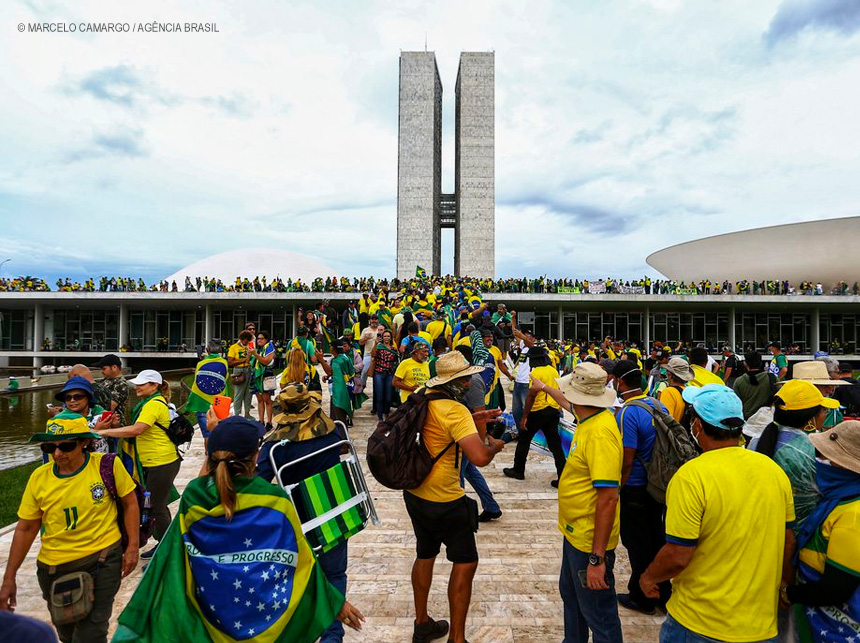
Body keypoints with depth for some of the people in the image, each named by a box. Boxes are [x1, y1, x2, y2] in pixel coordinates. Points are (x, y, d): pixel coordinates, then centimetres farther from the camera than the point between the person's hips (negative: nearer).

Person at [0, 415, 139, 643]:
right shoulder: (39, 477, -6)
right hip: (53, 568, 4)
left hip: (102, 560, -4)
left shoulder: (107, 465, -15)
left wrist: (132, 546, -7)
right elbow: (26, 529, 4)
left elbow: (130, 503, -5)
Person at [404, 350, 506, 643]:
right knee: (466, 563, 8)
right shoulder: (456, 410, -24)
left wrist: (472, 421, 10)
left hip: (415, 493, 8)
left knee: (425, 555, 23)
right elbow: (479, 457, -33)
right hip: (444, 501, -8)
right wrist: (494, 446, -12)